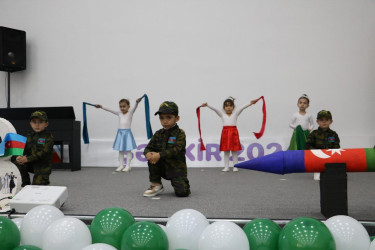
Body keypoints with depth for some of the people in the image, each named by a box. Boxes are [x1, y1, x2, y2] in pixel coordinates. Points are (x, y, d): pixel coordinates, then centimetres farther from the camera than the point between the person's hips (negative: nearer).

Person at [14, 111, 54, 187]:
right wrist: (22, 157, -18)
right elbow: (26, 150, 7)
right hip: (32, 164, 5)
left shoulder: (48, 136, -12)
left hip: (43, 166, -5)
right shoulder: (30, 136, 7)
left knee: (37, 185, -11)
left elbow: (44, 152, -22)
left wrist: (27, 159, -28)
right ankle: (26, 183, 0)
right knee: (19, 163, -19)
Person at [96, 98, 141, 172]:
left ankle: (128, 166, 4)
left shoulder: (130, 113, -1)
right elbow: (110, 110, 14)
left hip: (127, 133, -4)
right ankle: (121, 165, 14)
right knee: (120, 150, 7)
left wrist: (137, 102, -38)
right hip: (120, 133, 4)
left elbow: (134, 108, -18)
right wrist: (102, 107, 9)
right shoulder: (119, 113, 10)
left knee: (128, 150, -2)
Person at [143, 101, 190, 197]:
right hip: (162, 167, 5)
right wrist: (148, 153, -24)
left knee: (182, 192, -22)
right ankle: (156, 185, -6)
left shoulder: (180, 133, -10)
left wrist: (159, 155, -35)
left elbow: (176, 150, -24)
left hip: (177, 168, -4)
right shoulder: (158, 134, 5)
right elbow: (148, 148, 2)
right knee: (152, 158, -22)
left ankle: (183, 185, 16)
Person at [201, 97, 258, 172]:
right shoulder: (222, 115, 11)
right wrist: (207, 105, -14)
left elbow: (242, 108, -4)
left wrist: (250, 104, -17)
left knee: (234, 151, 2)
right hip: (225, 133, 1)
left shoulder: (235, 114, 10)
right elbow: (214, 109, 0)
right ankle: (226, 167, 11)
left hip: (234, 133, -1)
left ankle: (235, 166, 9)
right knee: (226, 151, 5)